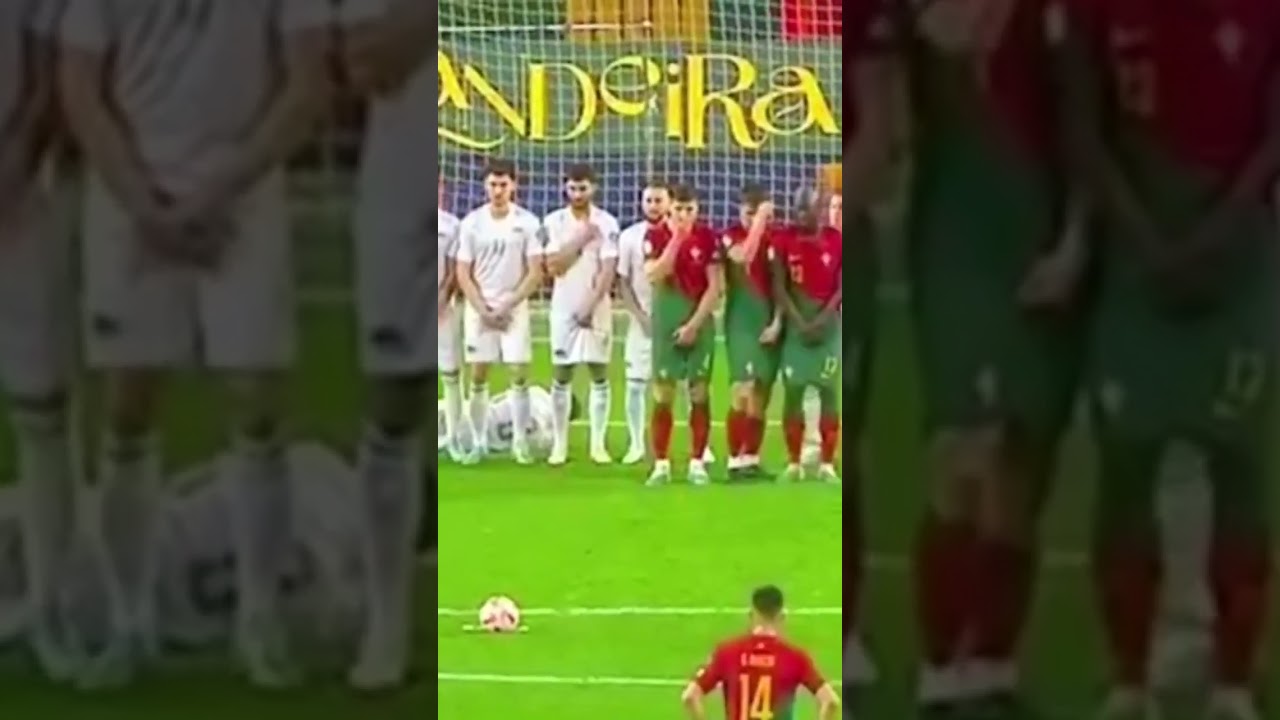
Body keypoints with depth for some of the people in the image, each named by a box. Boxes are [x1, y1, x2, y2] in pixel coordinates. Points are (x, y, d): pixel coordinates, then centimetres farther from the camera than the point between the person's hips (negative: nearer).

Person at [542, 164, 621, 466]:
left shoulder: (607, 223, -3)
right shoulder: (554, 222, 2)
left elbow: (608, 271, -8)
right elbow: (554, 266, -6)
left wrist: (590, 305, -15)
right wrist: (581, 240, -13)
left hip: (597, 308, -1)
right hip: (564, 308, 1)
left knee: (599, 375, 1)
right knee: (561, 377, 3)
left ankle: (598, 443, 7)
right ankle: (560, 443, 9)